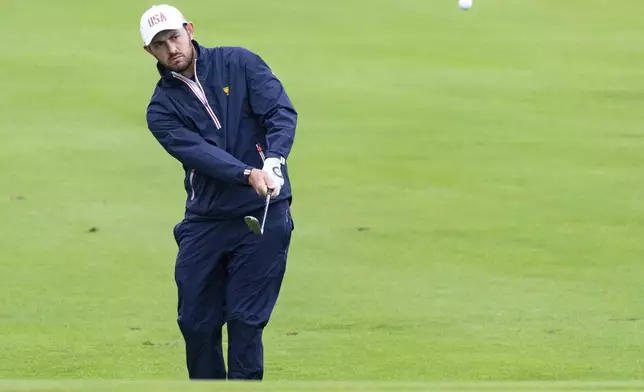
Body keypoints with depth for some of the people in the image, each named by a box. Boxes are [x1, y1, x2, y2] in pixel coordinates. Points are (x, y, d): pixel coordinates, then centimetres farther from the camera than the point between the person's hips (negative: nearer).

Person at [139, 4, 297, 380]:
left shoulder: (239, 64, 0)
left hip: (263, 213, -3)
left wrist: (274, 161, -30)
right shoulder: (163, 107, 3)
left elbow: (282, 112, -10)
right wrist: (248, 175, -31)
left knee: (245, 320, -5)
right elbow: (196, 151, -14)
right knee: (196, 322, 5)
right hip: (205, 220, 3)